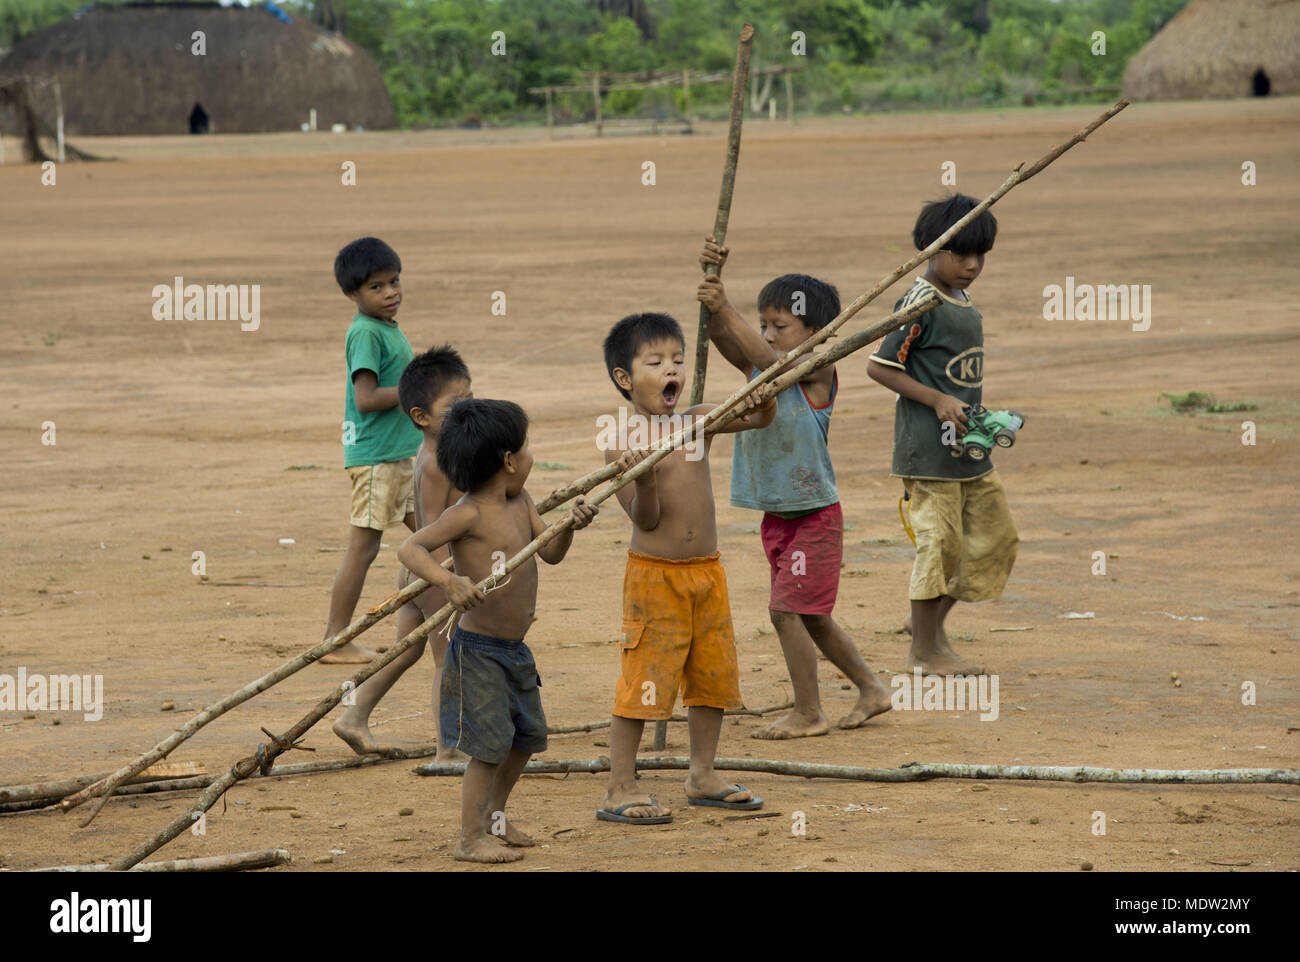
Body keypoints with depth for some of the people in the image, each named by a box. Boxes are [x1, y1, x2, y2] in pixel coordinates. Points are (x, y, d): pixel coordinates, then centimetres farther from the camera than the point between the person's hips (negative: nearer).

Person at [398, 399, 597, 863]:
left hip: (514, 650, 9)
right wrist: (448, 582, -40)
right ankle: (471, 838, 3)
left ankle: (494, 818, 36)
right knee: (490, 745, -8)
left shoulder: (520, 504, 7)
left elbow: (550, 552, 9)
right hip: (478, 650, -9)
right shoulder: (468, 514, -19)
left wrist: (569, 524, -11)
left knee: (526, 736, 19)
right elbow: (411, 548, -24)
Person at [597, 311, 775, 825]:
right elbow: (645, 518, -14)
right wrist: (643, 480, -33)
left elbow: (757, 418, 3)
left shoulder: (697, 421, 4)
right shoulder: (623, 441, -11)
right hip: (654, 573, -6)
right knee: (642, 678, -5)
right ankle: (620, 790, 1)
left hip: (706, 571, 6)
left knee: (713, 673, 13)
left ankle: (702, 776, 27)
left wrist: (762, 403, -19)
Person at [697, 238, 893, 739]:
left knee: (787, 609, -10)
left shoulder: (818, 371, -12)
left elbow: (768, 358, -28)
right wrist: (711, 277, -17)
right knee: (811, 617, 15)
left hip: (814, 514, -8)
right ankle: (871, 689, 29)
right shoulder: (757, 369, 7)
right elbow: (721, 335, -4)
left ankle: (809, 713, 0)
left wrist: (726, 309, -33)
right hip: (777, 515, 8)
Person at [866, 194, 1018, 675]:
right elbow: (878, 366, -14)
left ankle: (932, 620, 23)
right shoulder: (921, 303, -13)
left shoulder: (965, 303, 13)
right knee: (940, 541, -6)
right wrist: (937, 399, -19)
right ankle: (925, 649, 5)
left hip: (969, 448, 9)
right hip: (929, 449, -9)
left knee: (997, 534, 11)